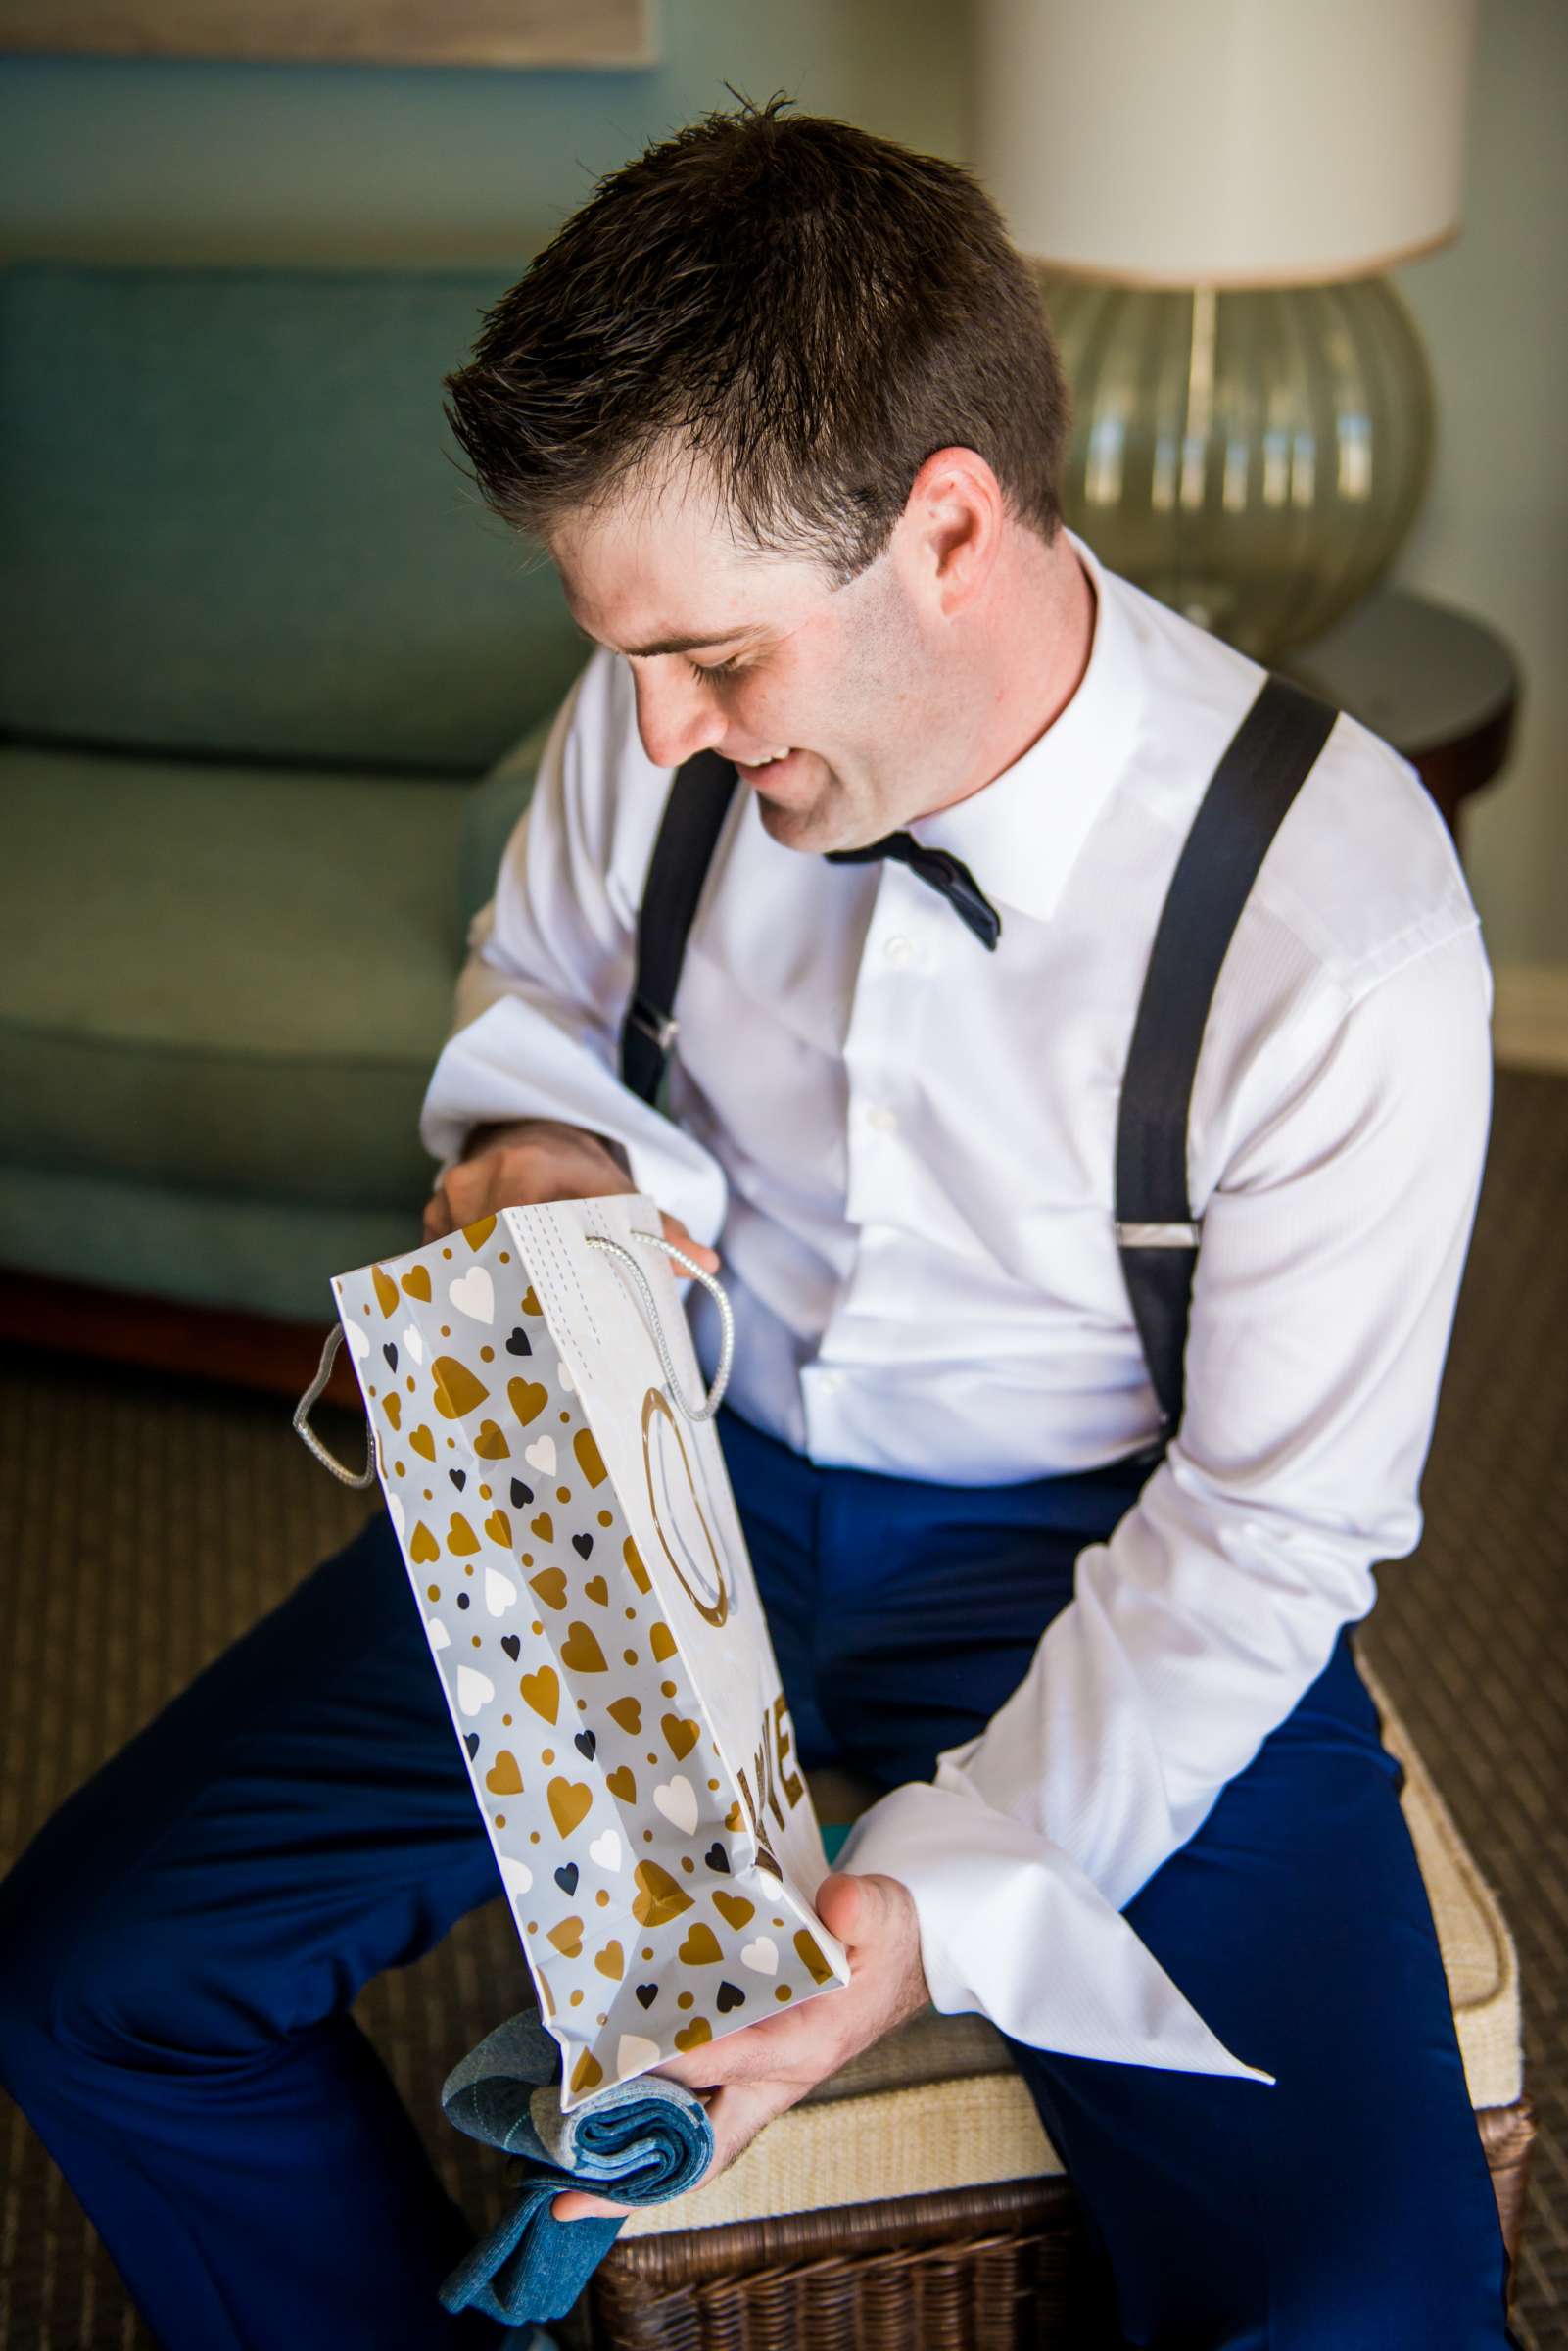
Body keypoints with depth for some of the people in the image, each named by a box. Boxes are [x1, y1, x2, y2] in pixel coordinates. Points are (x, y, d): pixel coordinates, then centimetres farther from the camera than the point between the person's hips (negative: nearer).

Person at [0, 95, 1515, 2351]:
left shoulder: (1342, 930, -25)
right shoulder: (661, 716, -13)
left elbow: (1267, 1533, -16)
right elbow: (531, 975, 11)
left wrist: (948, 1894, -26)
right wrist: (547, 1146, -14)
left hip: (1084, 1550, -3)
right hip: (676, 1459, 4)